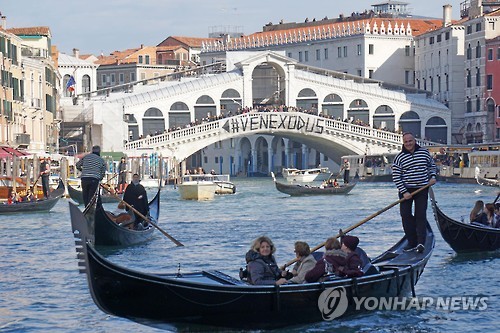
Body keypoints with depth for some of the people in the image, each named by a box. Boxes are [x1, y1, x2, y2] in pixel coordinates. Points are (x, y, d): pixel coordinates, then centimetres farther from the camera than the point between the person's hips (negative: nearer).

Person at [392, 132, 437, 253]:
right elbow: (396, 177, -7)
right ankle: (412, 242, 6)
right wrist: (404, 192, -13)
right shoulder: (399, 158, -4)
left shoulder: (424, 153, 3)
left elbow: (432, 165, 19)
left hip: (422, 190, 0)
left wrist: (433, 177, -1)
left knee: (421, 216, -6)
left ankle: (421, 242, -13)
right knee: (406, 216, -2)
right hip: (406, 190, 0)